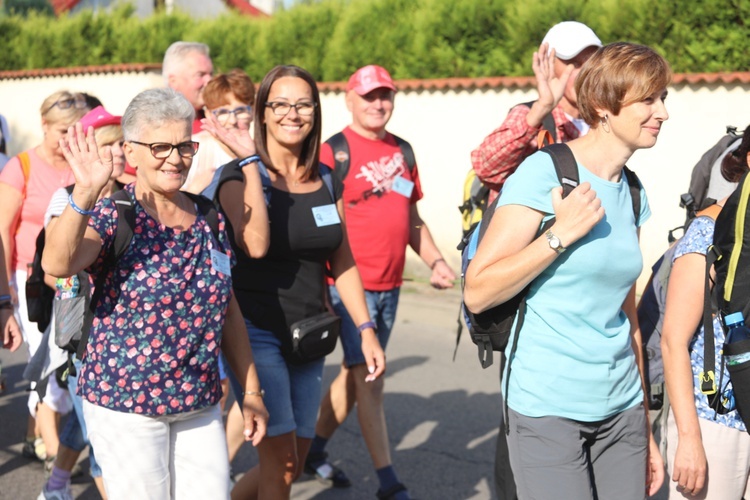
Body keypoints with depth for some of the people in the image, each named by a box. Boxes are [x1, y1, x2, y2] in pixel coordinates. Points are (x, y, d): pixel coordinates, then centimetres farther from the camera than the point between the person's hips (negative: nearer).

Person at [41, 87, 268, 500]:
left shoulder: (209, 219, 5)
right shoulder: (112, 217, -10)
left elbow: (229, 313, 12)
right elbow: (57, 264, -31)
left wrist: (251, 392, 12)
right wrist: (85, 194, -43)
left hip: (200, 405, 5)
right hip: (125, 408, -5)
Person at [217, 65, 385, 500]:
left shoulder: (326, 181, 8)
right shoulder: (240, 174, -8)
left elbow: (342, 261, 13)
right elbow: (255, 245, -26)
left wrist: (366, 328, 6)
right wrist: (251, 164, -20)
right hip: (257, 332, -6)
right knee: (281, 463, -10)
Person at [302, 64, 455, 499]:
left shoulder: (401, 151, 13)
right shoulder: (334, 152, -7)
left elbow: (412, 218, 20)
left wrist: (436, 261, 9)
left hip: (390, 285, 7)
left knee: (355, 372, 15)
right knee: (368, 378, -3)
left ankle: (316, 449, 32)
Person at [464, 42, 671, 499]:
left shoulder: (632, 194, 8)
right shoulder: (544, 173, -12)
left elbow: (626, 315, 14)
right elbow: (477, 294, -15)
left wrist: (645, 431, 16)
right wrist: (561, 234, -22)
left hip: (622, 411, 7)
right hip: (550, 411, -6)